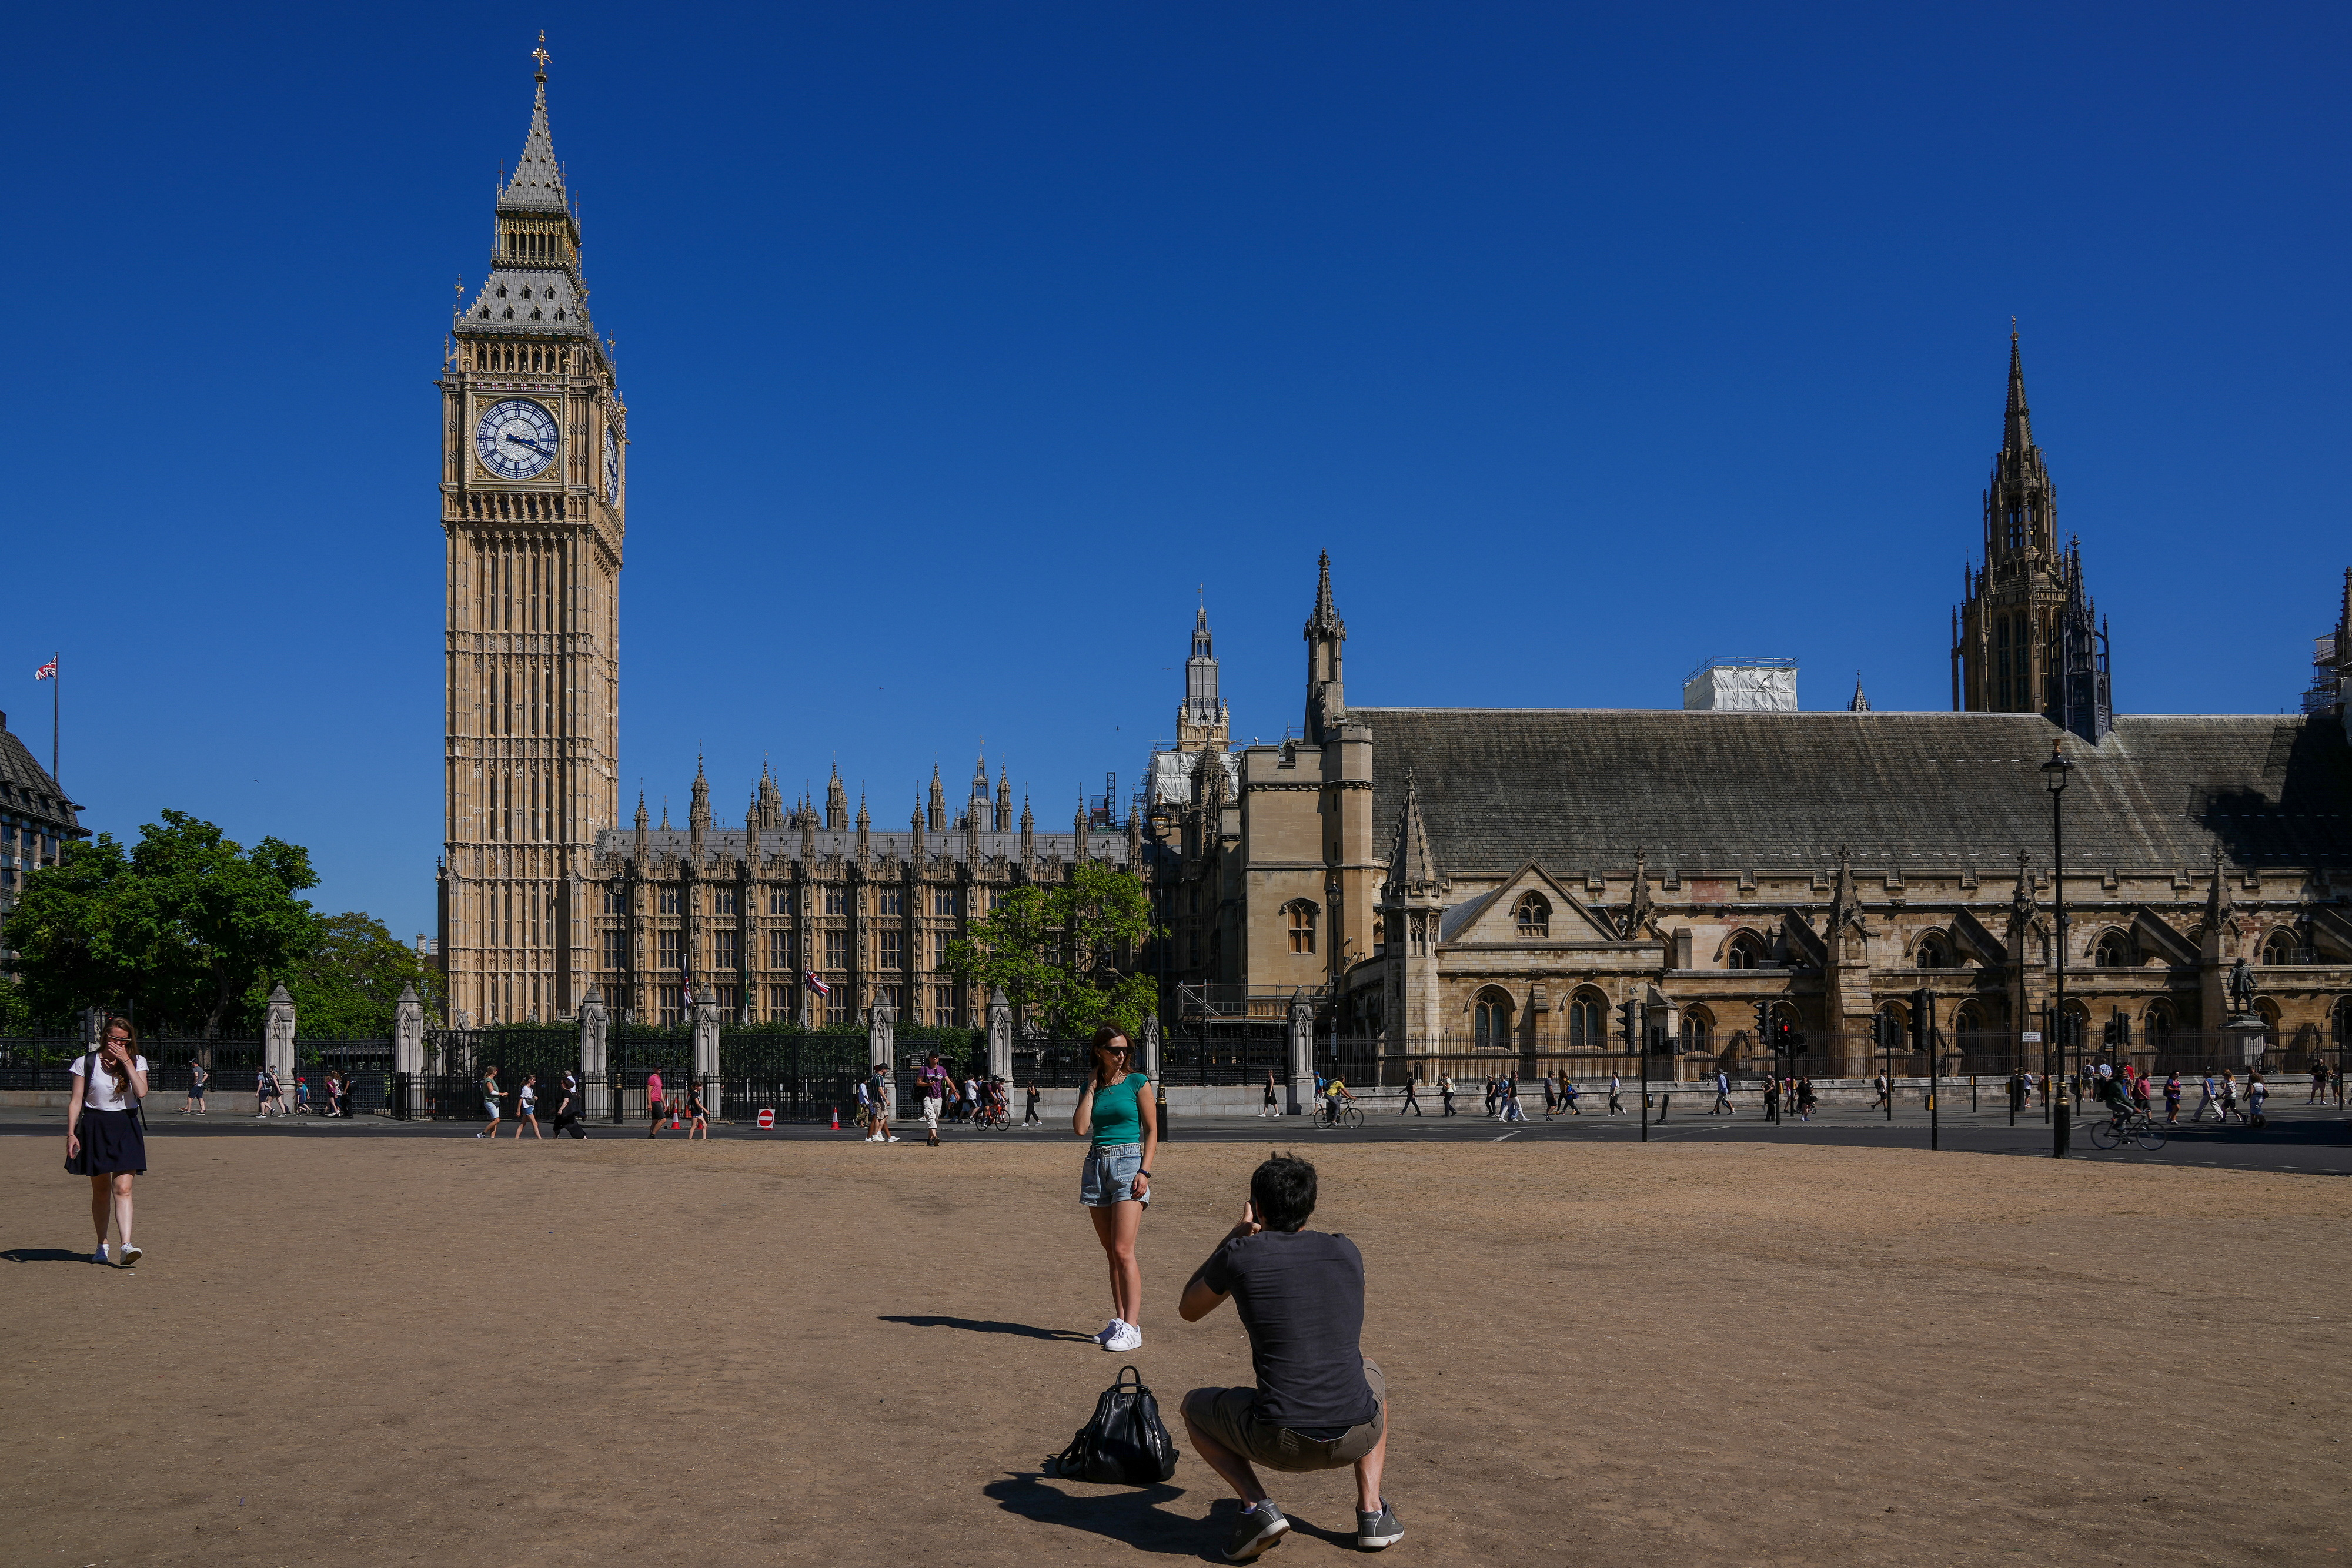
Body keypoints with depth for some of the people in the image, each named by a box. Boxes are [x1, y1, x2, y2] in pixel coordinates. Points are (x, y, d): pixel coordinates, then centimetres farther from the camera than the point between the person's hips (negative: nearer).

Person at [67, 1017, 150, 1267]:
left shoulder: (137, 1062, 5)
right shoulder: (86, 1063, 1)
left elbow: (141, 1092, -12)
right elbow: (76, 1101, 2)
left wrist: (126, 1061, -11)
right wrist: (71, 1134, -5)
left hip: (126, 1128, 0)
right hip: (95, 1127, 0)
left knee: (123, 1188, -12)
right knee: (101, 1190, 7)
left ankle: (127, 1244, -21)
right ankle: (102, 1244, 21)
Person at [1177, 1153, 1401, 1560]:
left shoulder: (1240, 1254, -2)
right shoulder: (1346, 1251, 8)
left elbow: (1188, 1310, 19)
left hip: (1281, 1443, -3)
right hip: (1358, 1439, 3)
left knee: (1194, 1407, 27)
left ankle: (1257, 1506, 4)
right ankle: (1371, 1512, 22)